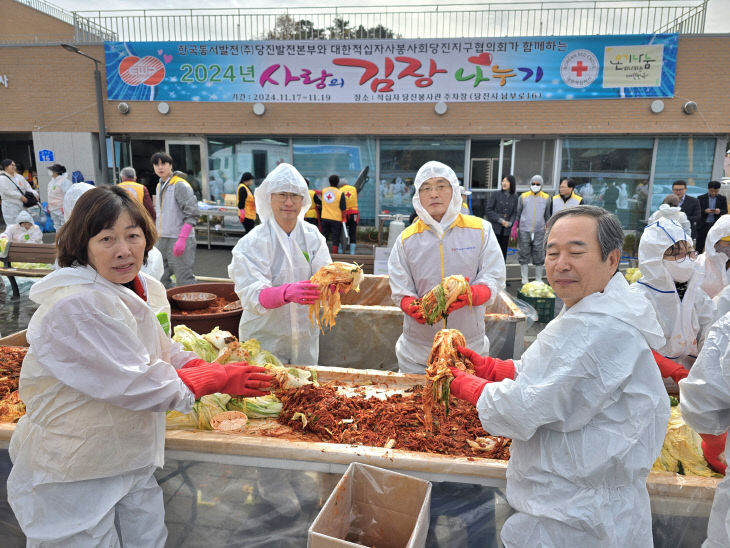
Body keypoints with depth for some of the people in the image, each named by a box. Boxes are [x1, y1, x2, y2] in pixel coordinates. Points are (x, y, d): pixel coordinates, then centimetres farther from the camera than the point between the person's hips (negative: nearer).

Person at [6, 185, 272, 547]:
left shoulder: (132, 290, 0)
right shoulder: (76, 305, -28)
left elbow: (163, 353, 7)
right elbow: (137, 384, -27)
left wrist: (218, 371, -10)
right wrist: (220, 379, -19)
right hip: (74, 480, -8)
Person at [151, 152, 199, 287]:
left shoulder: (180, 185, -10)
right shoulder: (159, 186, 16)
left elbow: (192, 215, -17)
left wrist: (182, 239, -24)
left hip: (179, 240, -8)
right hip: (161, 240, 8)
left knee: (184, 281, -7)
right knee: (160, 279, 12)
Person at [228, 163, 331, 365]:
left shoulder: (312, 236, 0)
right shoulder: (253, 242, -14)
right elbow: (253, 295, -23)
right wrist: (288, 293, -41)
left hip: (305, 338, 4)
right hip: (265, 338, -4)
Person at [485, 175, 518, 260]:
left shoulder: (514, 197, 9)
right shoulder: (495, 194, -2)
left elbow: (514, 213, 11)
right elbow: (489, 210, -5)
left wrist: (510, 223, -8)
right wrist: (500, 220, -13)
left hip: (505, 230, 4)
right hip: (494, 228, -4)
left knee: (503, 252, 6)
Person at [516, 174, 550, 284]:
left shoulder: (546, 198, 8)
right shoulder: (523, 197, 5)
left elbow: (547, 216, 13)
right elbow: (518, 213, 9)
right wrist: (516, 228, 5)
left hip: (539, 231, 1)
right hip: (524, 231, 0)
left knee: (539, 256, 3)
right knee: (524, 255, 3)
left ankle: (539, 279, 14)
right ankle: (524, 279, 11)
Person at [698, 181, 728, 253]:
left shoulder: (722, 198, 5)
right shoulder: (701, 198, 1)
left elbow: (725, 211, 3)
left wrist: (720, 211, -21)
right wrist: (705, 211, -22)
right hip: (703, 225, -1)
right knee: (699, 245, 2)